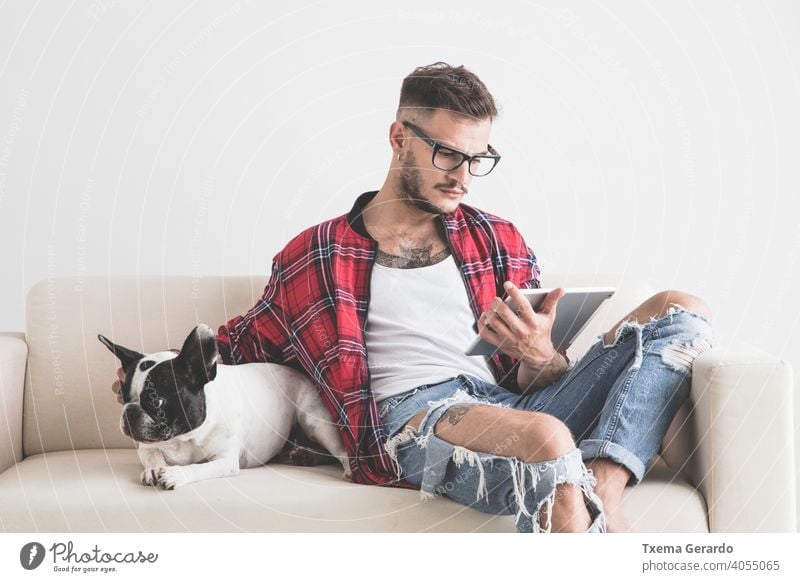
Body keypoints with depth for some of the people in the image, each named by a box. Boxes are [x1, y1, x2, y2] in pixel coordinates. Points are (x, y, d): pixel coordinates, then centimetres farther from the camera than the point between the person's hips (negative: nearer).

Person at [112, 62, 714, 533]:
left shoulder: (498, 241, 23)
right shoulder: (317, 255, 16)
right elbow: (246, 339, 28)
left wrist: (538, 356, -6)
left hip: (516, 407, 6)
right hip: (410, 416, -5)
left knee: (681, 311, -13)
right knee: (548, 439, -40)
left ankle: (600, 485, -32)